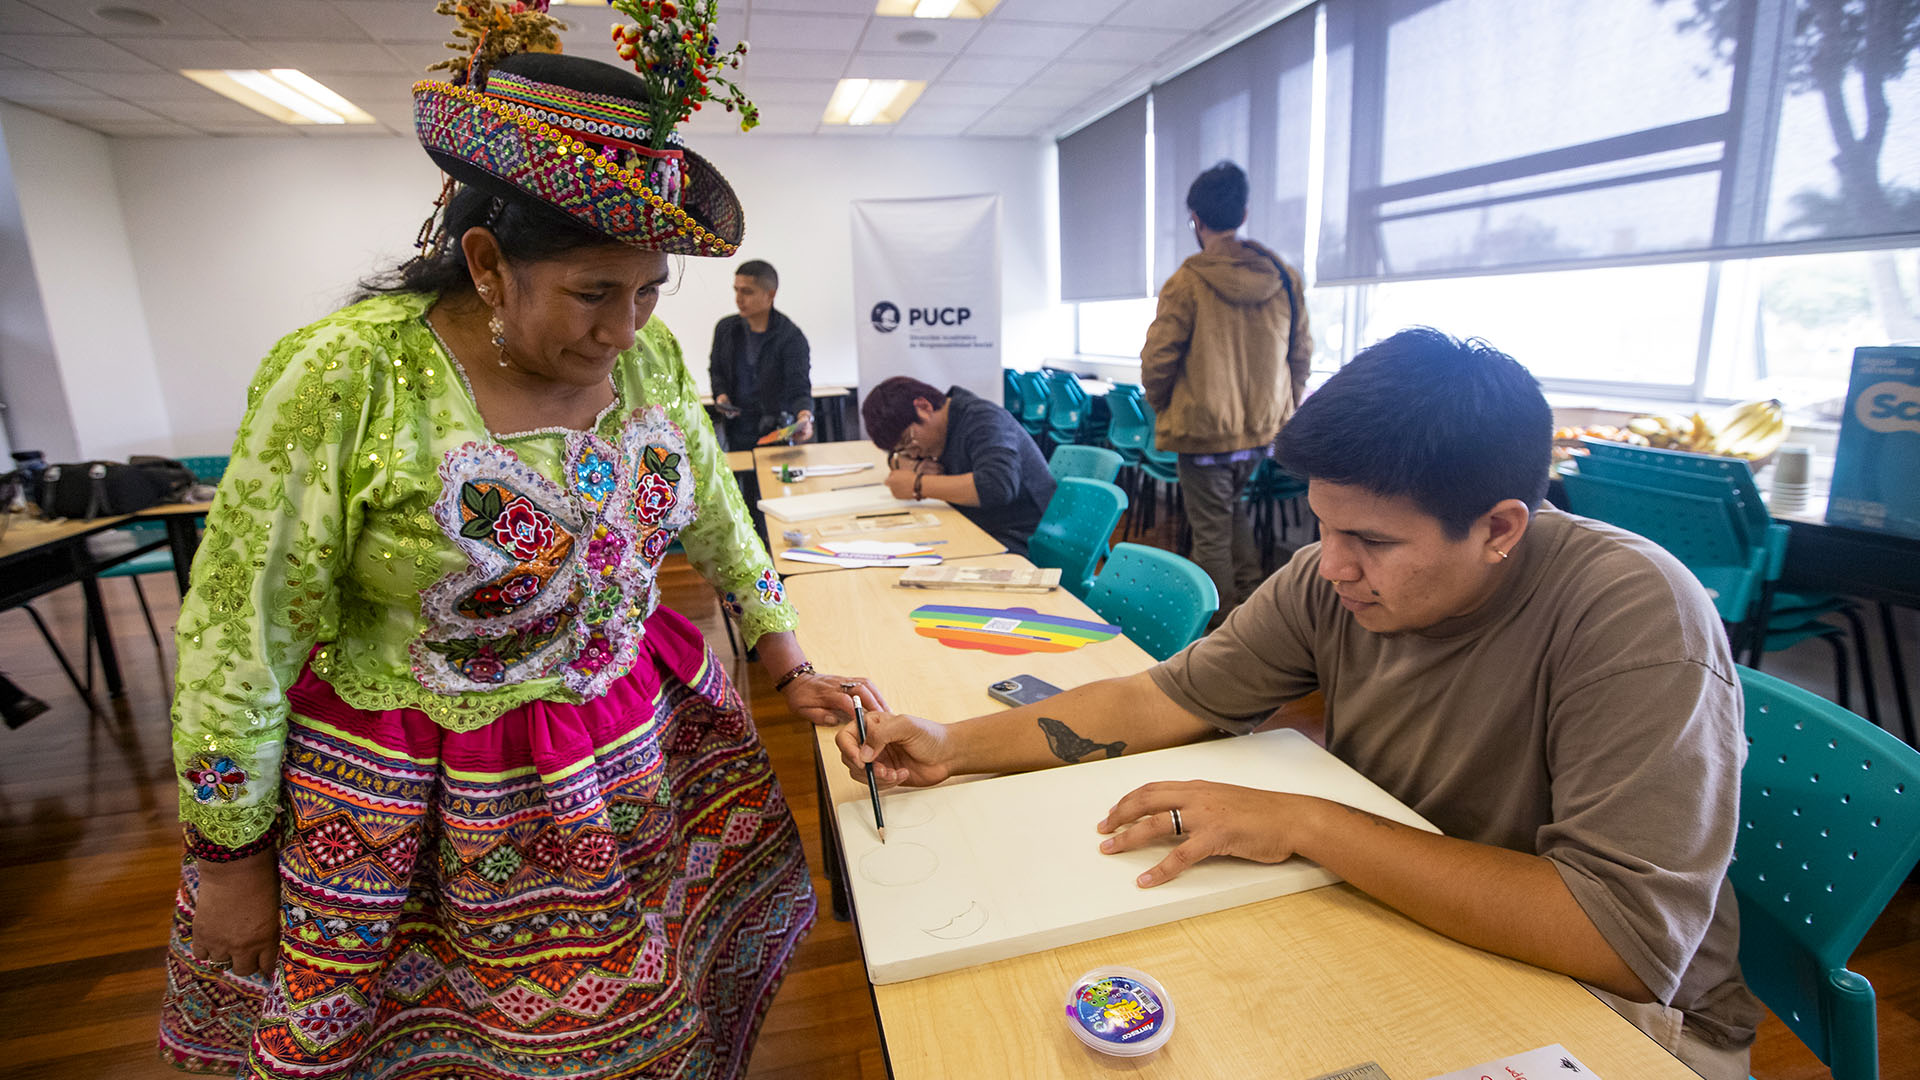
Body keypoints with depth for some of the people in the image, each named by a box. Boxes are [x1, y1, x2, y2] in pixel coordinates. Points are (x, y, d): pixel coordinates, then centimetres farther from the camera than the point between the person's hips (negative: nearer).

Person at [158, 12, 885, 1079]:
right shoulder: (343, 380, -21)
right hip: (407, 788, -3)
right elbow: (238, 631, -13)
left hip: (641, 738, 4)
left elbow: (715, 514, 5)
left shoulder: (650, 353, -7)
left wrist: (789, 666, 5)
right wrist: (228, 858, -5)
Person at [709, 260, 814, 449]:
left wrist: (805, 417, -43)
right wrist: (721, 395, -5)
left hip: (775, 434, -4)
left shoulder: (791, 338, -14)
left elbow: (799, 390, -22)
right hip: (735, 432, 4)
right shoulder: (725, 328, 1)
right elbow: (716, 372, 16)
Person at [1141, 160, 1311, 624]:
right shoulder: (1286, 278, 3)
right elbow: (1301, 353, 10)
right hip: (1266, 429, 5)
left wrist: (1162, 409, 9)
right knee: (1239, 515, 24)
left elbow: (1157, 360, -10)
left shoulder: (1187, 282, -12)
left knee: (1212, 536, 6)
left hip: (1205, 432, -5)